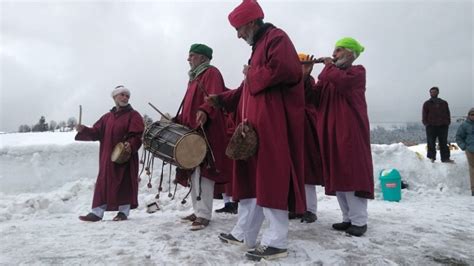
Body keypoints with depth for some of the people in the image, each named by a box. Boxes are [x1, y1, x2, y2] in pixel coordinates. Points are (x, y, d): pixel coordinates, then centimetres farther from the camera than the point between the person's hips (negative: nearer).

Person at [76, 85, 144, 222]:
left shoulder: (133, 115, 0)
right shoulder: (107, 117, 17)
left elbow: (138, 135, -12)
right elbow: (96, 132, 12)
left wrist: (131, 144, -29)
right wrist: (83, 130, -5)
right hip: (107, 157, 5)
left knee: (124, 183, 0)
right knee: (103, 182, 6)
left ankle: (123, 212, 13)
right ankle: (97, 212, 13)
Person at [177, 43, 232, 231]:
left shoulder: (211, 73, -2)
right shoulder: (194, 78, 26)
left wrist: (205, 111, -39)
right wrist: (177, 121, 20)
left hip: (206, 131, -9)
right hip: (192, 132, 10)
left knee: (203, 172, -12)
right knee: (194, 172, 10)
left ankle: (204, 215, -7)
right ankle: (198, 211, 19)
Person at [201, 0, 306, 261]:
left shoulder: (276, 37, -3)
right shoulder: (259, 46, 25)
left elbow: (284, 69, -23)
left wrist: (251, 75, -8)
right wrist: (222, 98, 21)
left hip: (272, 124, -10)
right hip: (256, 125, 10)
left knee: (272, 179, -8)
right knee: (250, 178, 11)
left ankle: (277, 242, 1)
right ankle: (244, 233, 21)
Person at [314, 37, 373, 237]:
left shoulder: (357, 71, 3)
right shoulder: (329, 74, 20)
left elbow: (343, 82, -20)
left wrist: (329, 66, -4)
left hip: (350, 131, -6)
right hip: (331, 132, 6)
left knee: (352, 173, -7)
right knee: (337, 175, 6)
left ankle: (359, 221, 1)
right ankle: (348, 217, 15)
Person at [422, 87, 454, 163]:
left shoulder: (444, 103, 12)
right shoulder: (427, 103, 5)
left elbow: (448, 114, 14)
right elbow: (424, 115, 1)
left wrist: (447, 122, 3)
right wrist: (426, 123, -9)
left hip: (443, 126, 3)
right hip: (431, 126, -3)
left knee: (444, 143, 7)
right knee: (431, 143, -1)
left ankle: (445, 158, 12)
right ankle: (431, 157, 6)